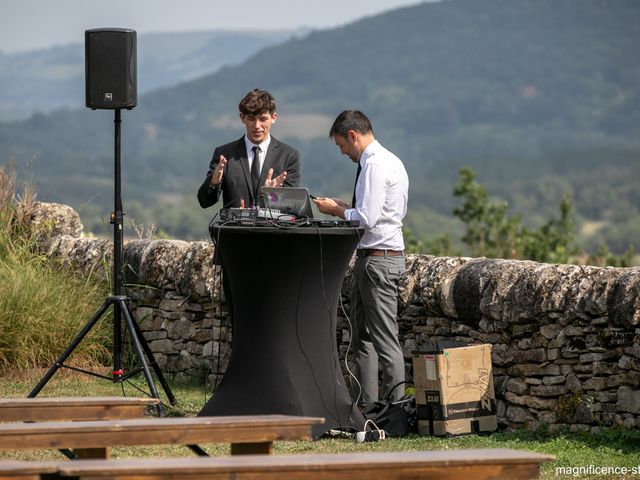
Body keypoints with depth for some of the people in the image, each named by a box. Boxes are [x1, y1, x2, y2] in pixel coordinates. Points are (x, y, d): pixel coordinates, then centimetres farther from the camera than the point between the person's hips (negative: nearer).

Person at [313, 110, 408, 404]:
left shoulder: (375, 165, -16)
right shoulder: (388, 161, 16)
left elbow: (366, 218, -22)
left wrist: (336, 209, -6)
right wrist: (344, 207, 12)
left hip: (379, 259, -11)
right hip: (370, 259, 11)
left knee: (385, 339, -8)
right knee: (363, 336, 15)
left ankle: (395, 405, -6)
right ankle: (366, 404, 20)